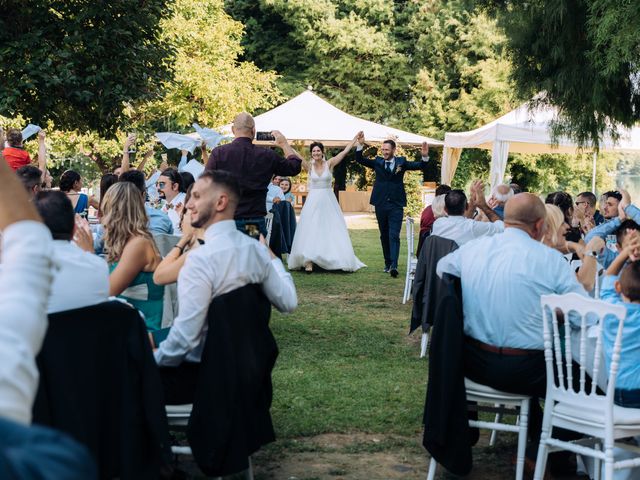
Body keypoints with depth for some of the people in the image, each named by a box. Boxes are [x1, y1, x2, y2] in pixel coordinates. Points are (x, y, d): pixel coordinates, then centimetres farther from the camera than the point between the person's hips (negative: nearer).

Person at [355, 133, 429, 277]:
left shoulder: (401, 162, 2)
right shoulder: (377, 162, 5)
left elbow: (419, 166, -2)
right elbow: (360, 160, -1)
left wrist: (425, 157, -23)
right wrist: (360, 145, -17)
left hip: (396, 205, -3)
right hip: (381, 204, 3)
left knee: (394, 235, -11)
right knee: (384, 236, 11)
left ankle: (394, 265, -19)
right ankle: (387, 263, 22)